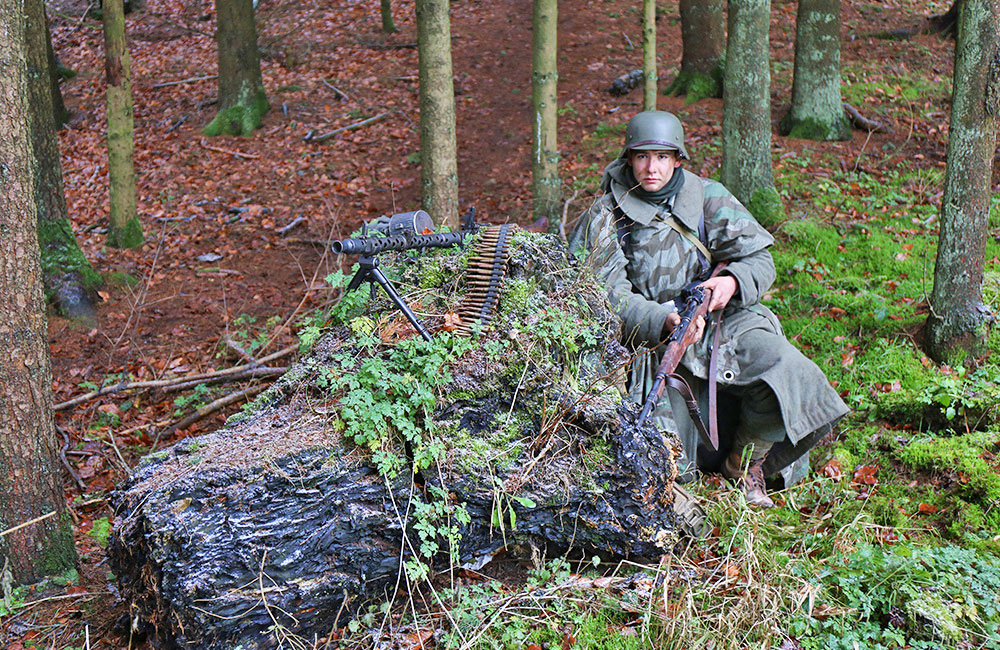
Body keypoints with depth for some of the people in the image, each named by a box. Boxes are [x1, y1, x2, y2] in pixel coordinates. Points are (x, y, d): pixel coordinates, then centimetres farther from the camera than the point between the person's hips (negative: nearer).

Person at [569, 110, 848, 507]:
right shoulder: (605, 217, -2)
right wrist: (663, 321, -29)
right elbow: (610, 293, -12)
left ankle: (742, 463, 0)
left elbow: (759, 258, 2)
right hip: (652, 339, -2)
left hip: (717, 321, 2)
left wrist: (732, 282, -22)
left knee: (784, 368, -25)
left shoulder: (706, 198, 3)